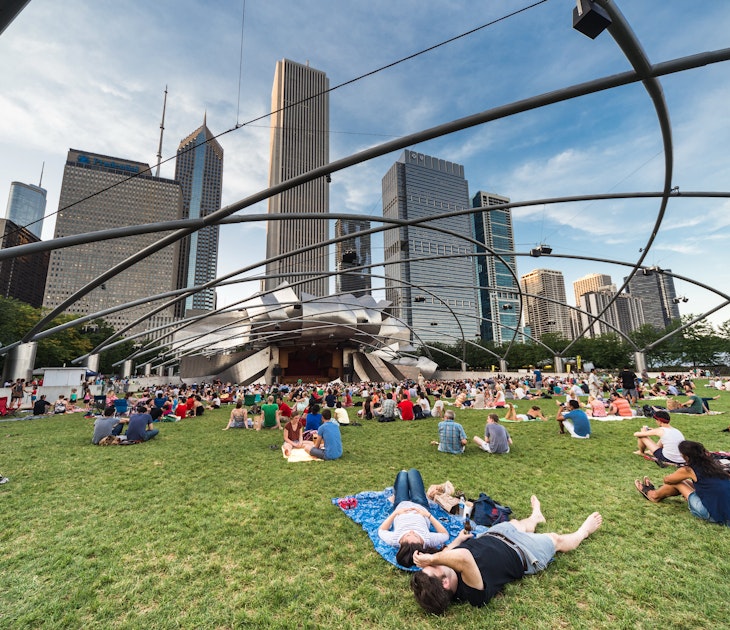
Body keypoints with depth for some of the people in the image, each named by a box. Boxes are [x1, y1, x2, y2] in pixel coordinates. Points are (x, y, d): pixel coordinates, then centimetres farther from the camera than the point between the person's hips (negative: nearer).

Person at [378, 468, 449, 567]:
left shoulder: (394, 540, -43)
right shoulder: (428, 540, -44)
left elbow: (381, 530, -20)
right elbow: (445, 534, -23)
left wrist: (395, 513, -22)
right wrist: (429, 515, -26)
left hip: (401, 505, 0)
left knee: (402, 474, 25)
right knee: (413, 472, 20)